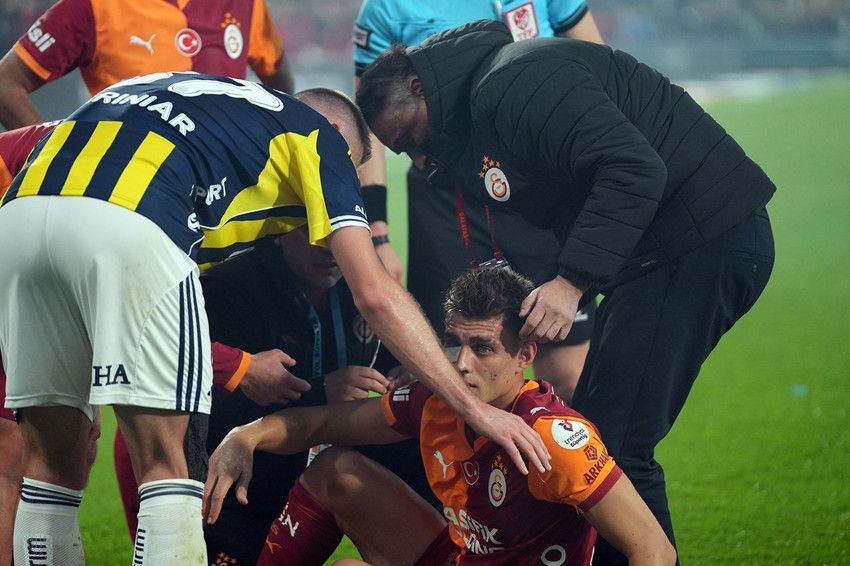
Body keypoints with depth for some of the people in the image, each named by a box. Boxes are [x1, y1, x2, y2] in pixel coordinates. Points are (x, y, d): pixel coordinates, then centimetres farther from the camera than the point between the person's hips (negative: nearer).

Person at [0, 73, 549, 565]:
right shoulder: (319, 136, 21)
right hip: (126, 225, -6)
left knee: (53, 463, 14)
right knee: (165, 466, 2)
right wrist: (477, 408, 12)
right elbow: (375, 295, 10)